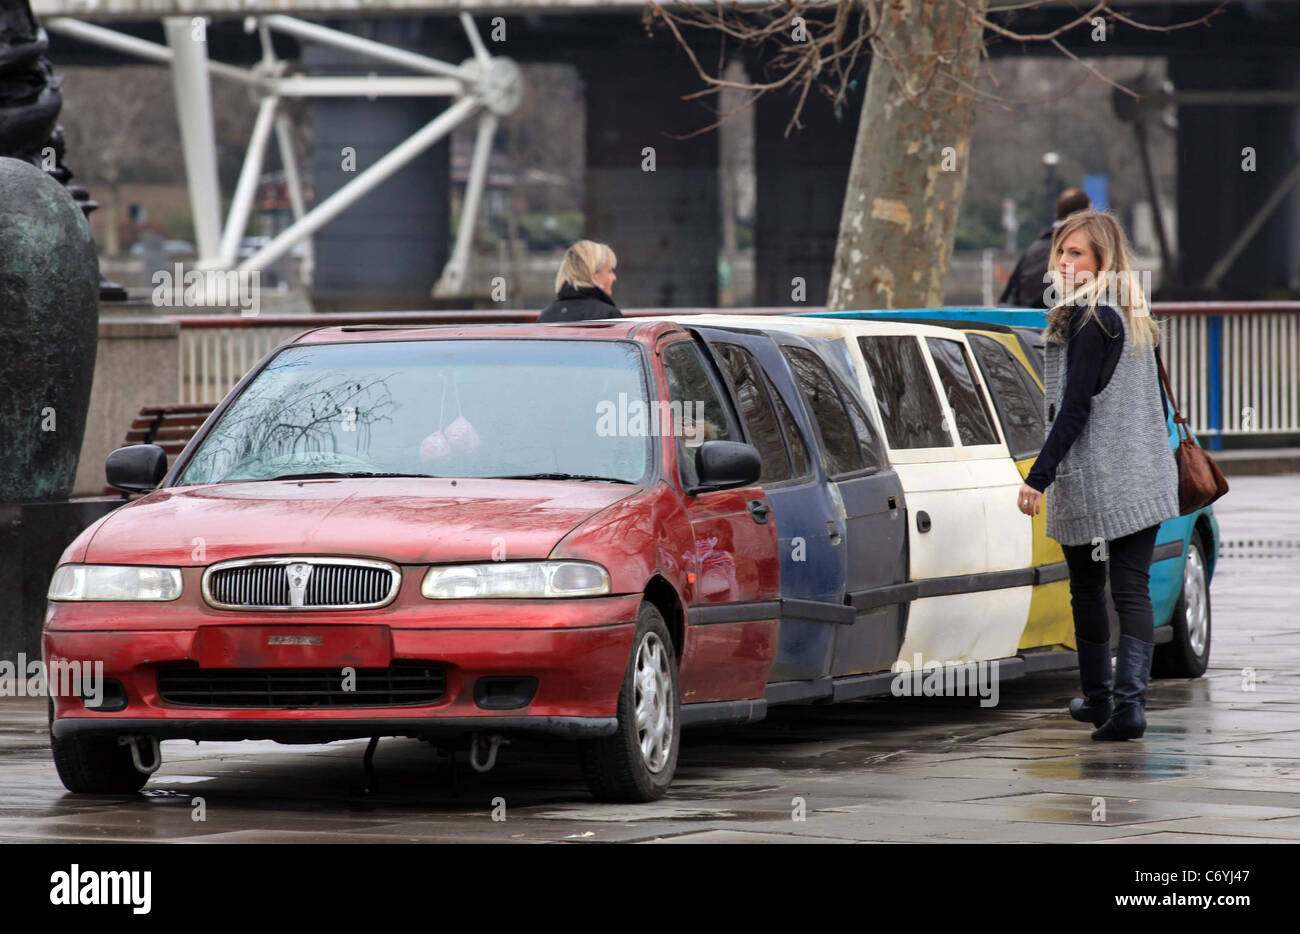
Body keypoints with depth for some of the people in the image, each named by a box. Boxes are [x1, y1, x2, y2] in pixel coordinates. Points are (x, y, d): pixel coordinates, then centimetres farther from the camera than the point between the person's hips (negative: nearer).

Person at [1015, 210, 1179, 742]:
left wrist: (1039, 475, -18)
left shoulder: (1090, 322, -14)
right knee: (1132, 589, 0)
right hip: (1144, 478, 7)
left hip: (1091, 479, -7)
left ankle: (1099, 698, 22)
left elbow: (1075, 409, -18)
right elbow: (1158, 405, 19)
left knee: (1087, 589, 11)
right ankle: (1129, 702, -13)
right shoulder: (1135, 319, 12)